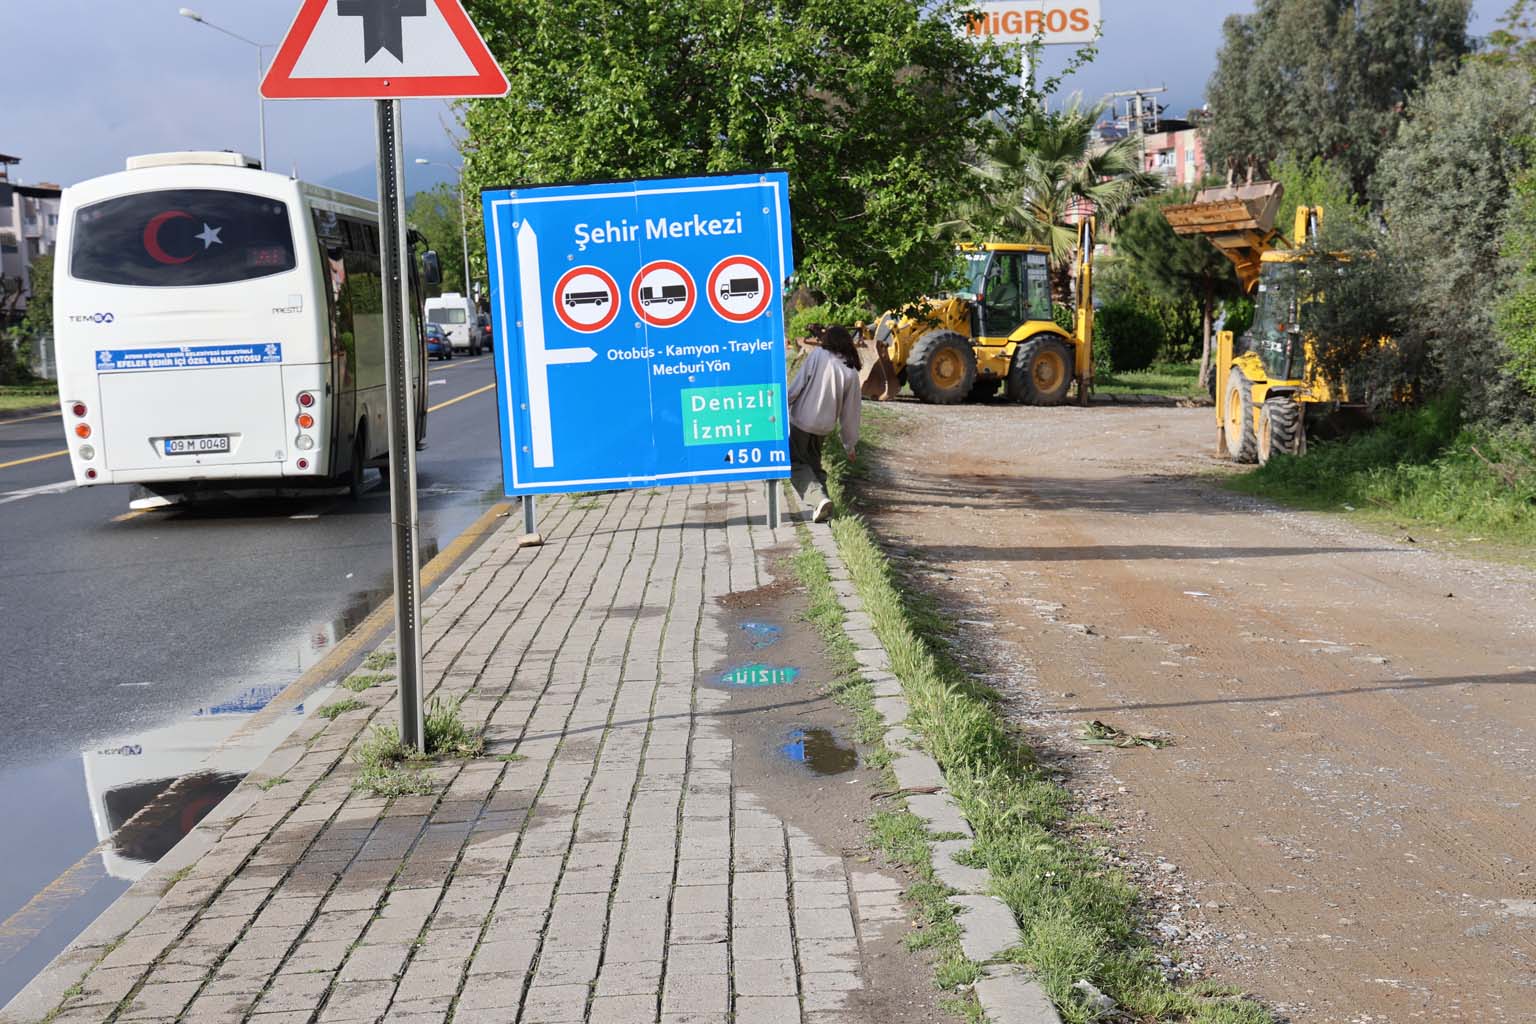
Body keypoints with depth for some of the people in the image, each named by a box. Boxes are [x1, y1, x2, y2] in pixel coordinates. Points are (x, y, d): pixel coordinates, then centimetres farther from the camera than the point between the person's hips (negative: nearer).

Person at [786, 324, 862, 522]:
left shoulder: (817, 355, -8)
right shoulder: (851, 373, 1)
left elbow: (797, 385, -13)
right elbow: (850, 411, 4)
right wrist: (850, 444, 11)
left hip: (802, 419, -4)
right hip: (826, 425, 4)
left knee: (797, 463, 7)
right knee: (813, 462, 23)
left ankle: (819, 497, -17)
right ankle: (821, 507, 13)